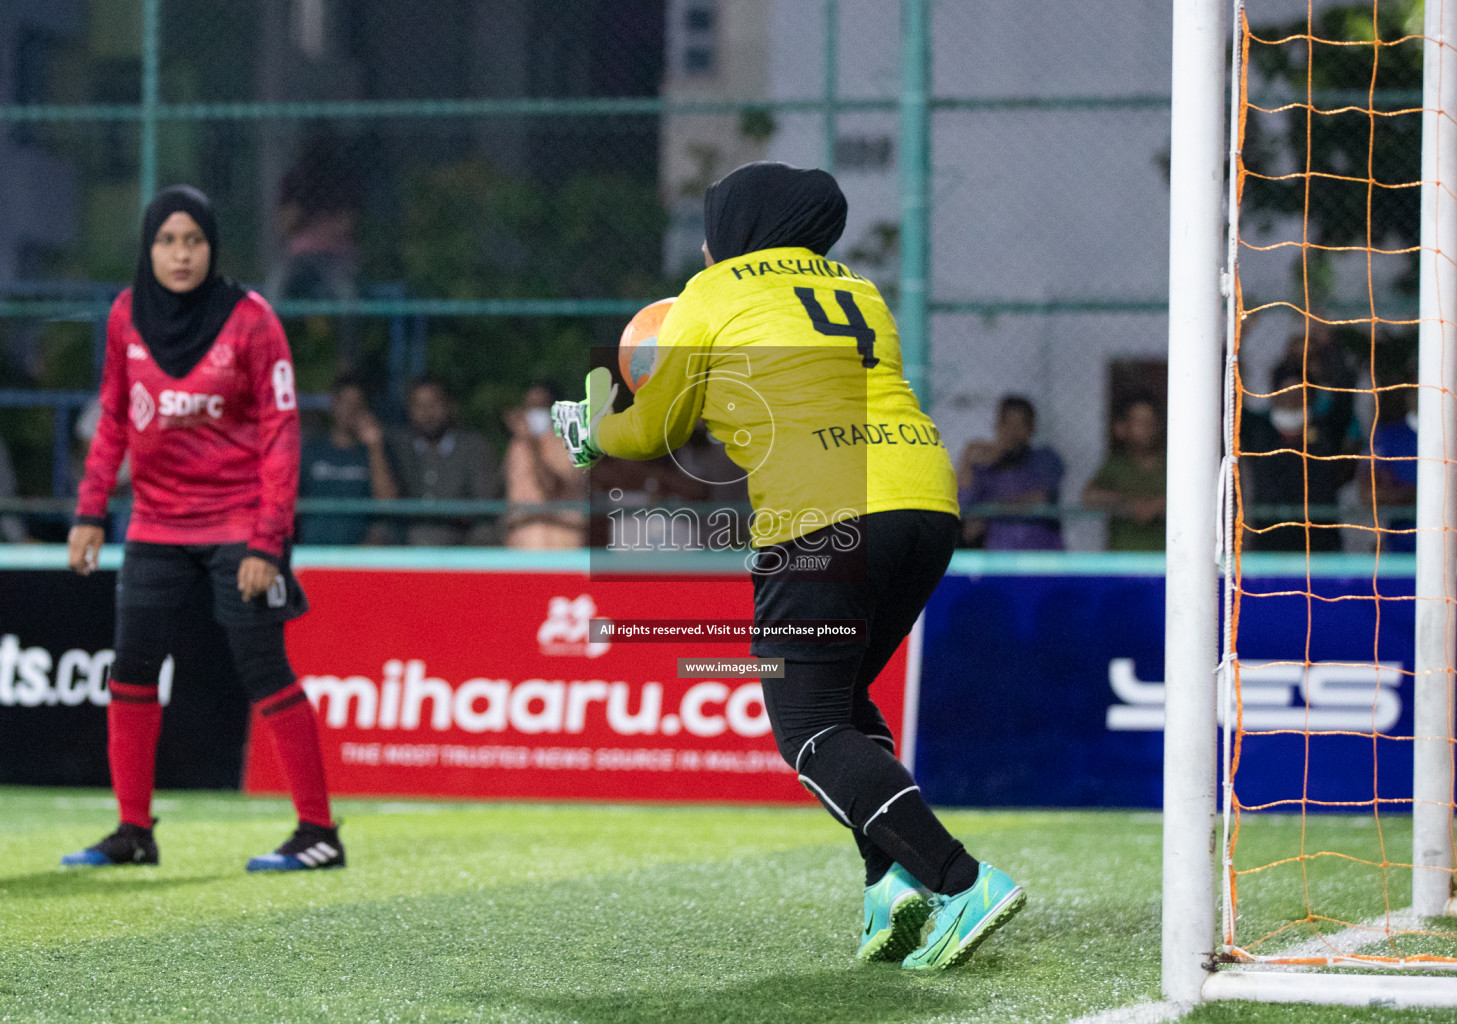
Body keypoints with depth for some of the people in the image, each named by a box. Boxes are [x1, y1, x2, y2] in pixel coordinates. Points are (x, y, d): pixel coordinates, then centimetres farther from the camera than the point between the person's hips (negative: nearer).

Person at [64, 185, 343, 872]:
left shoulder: (250, 319, -11)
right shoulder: (127, 314, 2)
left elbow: (281, 432, -10)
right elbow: (113, 419, 12)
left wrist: (267, 542, -16)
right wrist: (90, 511, 3)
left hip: (237, 524, -5)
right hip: (156, 523, 5)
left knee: (264, 673, -8)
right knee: (131, 672, 3)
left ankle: (318, 832, -3)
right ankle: (134, 832, 12)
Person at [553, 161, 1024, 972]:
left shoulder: (712, 297, 10)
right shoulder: (859, 293, 26)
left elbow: (655, 432, 18)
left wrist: (591, 430, 38)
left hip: (824, 512, -7)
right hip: (928, 502, 7)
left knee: (811, 729, -4)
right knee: (841, 699, 21)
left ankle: (961, 882, -20)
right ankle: (898, 877, 0)